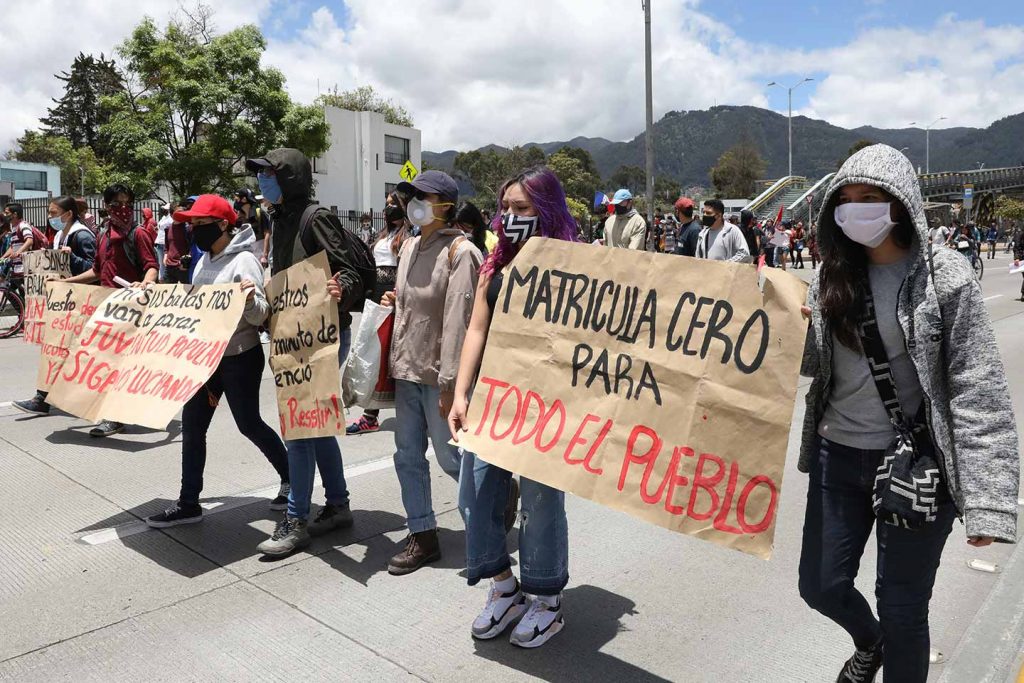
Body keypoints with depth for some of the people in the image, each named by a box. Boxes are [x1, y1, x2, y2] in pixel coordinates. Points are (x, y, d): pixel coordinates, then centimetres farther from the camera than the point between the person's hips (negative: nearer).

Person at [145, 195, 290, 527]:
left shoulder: (243, 260, -15)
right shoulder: (204, 260, 10)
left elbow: (259, 315, -21)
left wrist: (250, 299, -41)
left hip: (239, 357, -8)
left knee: (249, 425, 3)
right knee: (191, 426, 7)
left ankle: (291, 478, 25)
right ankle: (188, 503, 16)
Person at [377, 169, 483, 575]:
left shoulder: (459, 252, -14)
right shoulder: (410, 247, 11)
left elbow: (457, 320, -19)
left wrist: (449, 382, -21)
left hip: (438, 375, -8)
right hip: (406, 371, 8)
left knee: (451, 458, 2)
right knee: (408, 455, 10)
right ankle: (422, 537, 23)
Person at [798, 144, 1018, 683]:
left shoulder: (944, 278, -11)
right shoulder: (835, 275, 2)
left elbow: (978, 392, -14)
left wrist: (987, 500, -21)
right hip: (837, 454, 5)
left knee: (902, 608, 7)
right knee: (820, 585, 15)